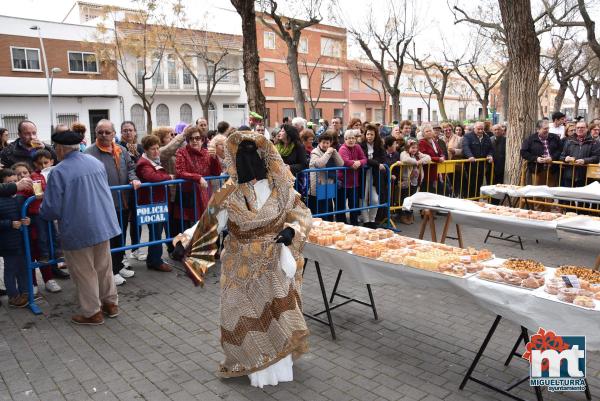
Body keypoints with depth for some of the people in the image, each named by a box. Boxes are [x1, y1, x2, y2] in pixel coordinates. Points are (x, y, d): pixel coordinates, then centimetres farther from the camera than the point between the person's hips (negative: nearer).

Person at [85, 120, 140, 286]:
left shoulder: (121, 150, 11)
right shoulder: (90, 153, -10)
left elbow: (131, 167, 17)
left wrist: (133, 179, -2)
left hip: (123, 203, 7)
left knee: (121, 237, 19)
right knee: (108, 239, 3)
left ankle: (119, 266, 35)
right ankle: (110, 272, 15)